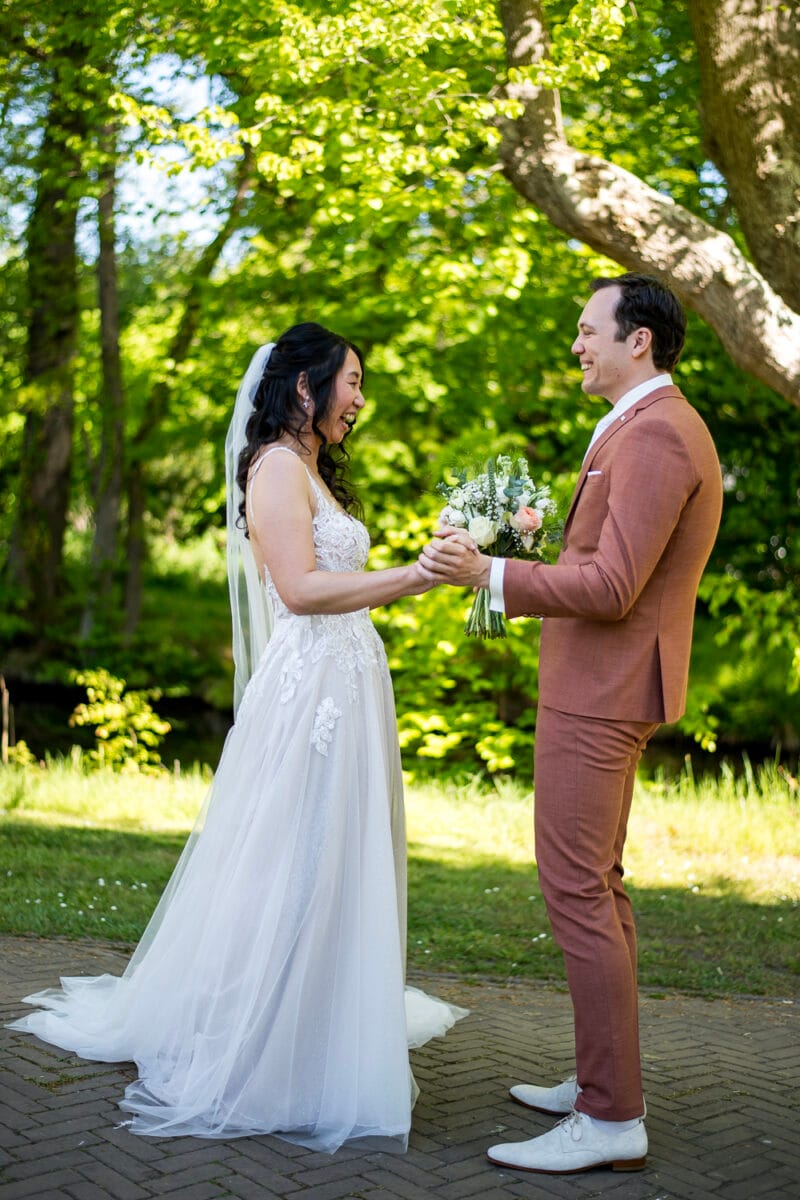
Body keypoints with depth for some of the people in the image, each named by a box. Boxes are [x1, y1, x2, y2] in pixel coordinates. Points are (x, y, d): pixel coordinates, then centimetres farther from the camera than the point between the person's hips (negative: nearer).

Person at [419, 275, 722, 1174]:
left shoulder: (653, 435, -17)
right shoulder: (658, 428, 17)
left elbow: (612, 587, -23)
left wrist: (489, 575, -23)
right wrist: (519, 570, 15)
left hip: (600, 695, -11)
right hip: (603, 688, 11)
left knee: (576, 893, -8)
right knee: (596, 887, 16)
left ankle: (612, 1118, 0)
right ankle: (599, 1078, 27)